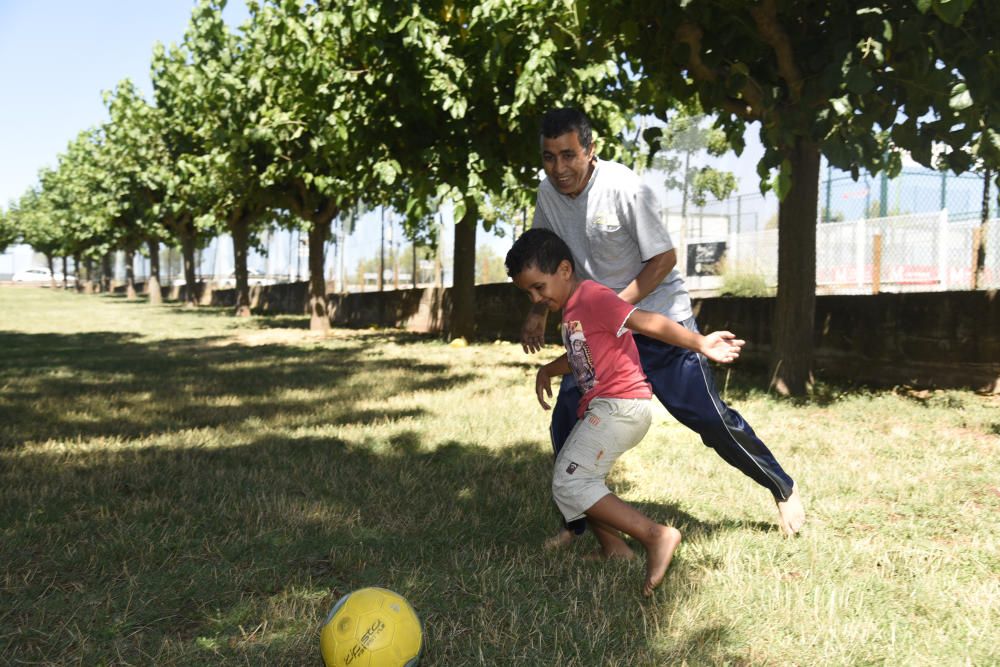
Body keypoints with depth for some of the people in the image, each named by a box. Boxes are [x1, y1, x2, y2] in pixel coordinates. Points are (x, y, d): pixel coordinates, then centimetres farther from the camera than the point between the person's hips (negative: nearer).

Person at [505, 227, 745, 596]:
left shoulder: (592, 297, -14)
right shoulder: (571, 310, 18)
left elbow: (644, 321, -24)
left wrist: (700, 343, -30)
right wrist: (547, 371, 21)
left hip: (620, 406, -11)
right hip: (603, 408, 11)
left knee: (569, 484, -14)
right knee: (567, 476, 17)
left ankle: (657, 536, -17)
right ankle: (615, 551, 19)